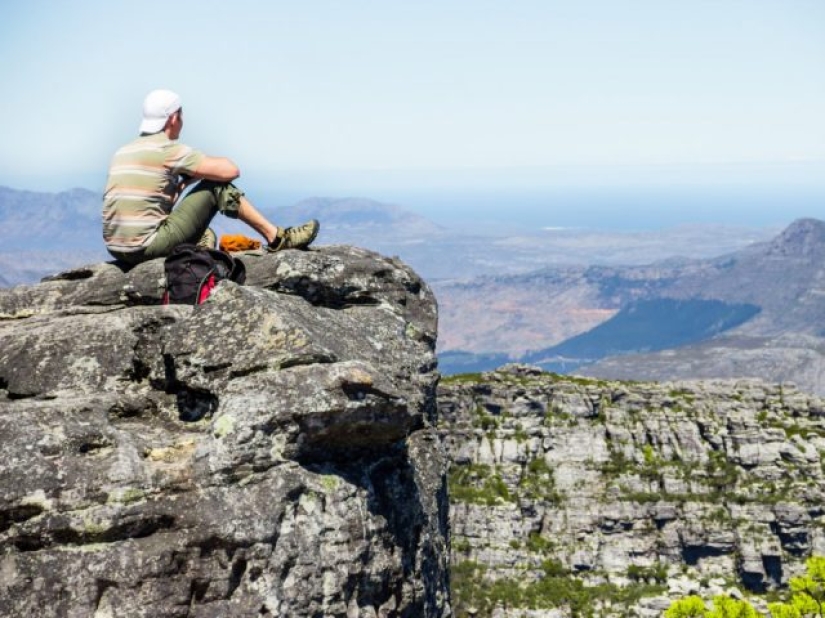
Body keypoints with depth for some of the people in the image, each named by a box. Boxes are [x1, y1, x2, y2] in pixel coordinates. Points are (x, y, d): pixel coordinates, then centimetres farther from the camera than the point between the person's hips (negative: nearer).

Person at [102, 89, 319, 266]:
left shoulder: (123, 152, 17)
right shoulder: (168, 149, -7)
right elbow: (230, 170, -6)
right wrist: (196, 172, 14)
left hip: (117, 250, 8)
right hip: (148, 245, -8)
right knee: (216, 186, 3)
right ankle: (275, 236, 8)